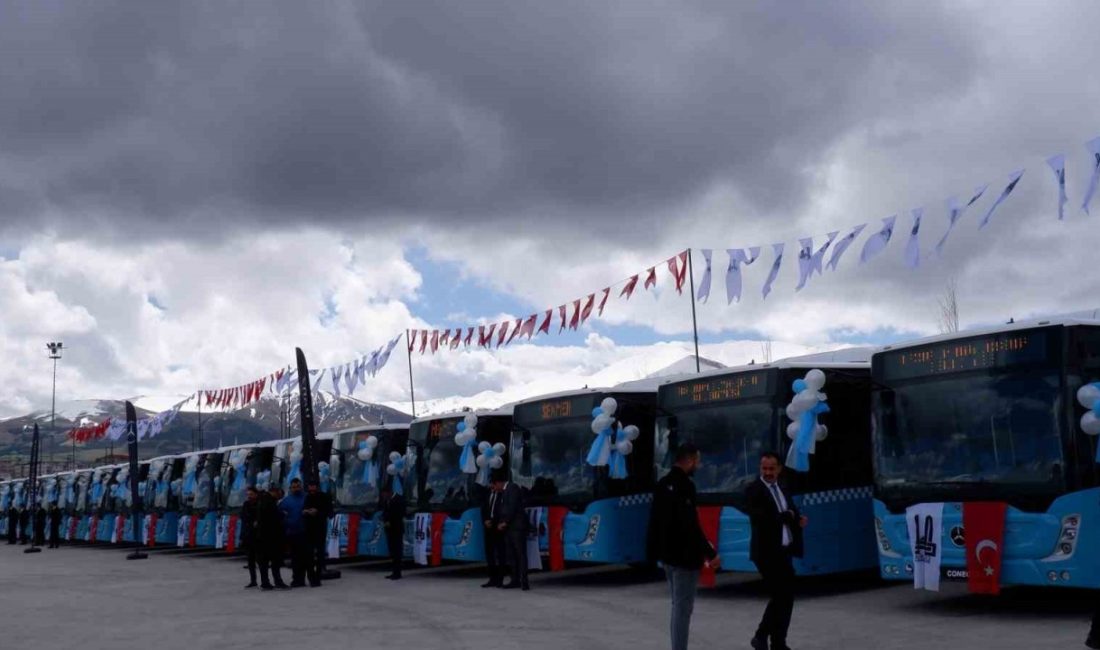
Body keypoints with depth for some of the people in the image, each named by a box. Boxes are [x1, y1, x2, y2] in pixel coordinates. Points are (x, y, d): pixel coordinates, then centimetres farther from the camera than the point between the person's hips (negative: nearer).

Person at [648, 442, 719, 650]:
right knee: (683, 608, -4)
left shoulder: (663, 484, 10)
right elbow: (690, 525, -23)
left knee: (678, 606, 18)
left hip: (667, 553, 9)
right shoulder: (685, 485, -19)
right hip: (684, 555, -9)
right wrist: (710, 552, -17)